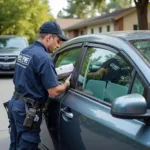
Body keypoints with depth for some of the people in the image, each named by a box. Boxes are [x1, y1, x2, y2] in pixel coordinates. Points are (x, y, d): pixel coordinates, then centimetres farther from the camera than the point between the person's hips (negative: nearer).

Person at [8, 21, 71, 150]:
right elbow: (54, 92, -20)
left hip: (15, 103, 9)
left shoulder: (24, 52, 8)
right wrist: (67, 83, -1)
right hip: (27, 110, -9)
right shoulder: (44, 57, -20)